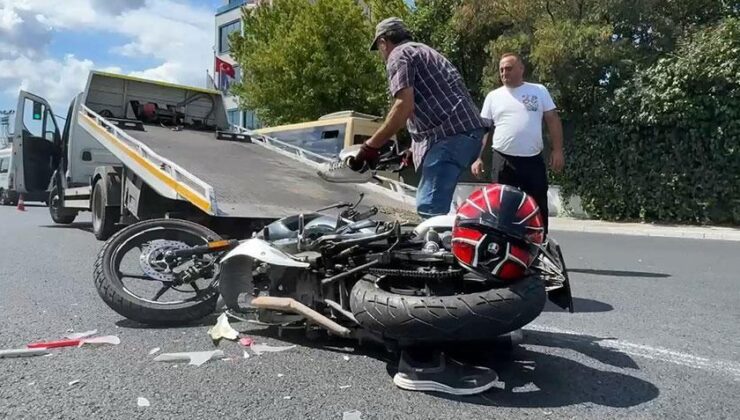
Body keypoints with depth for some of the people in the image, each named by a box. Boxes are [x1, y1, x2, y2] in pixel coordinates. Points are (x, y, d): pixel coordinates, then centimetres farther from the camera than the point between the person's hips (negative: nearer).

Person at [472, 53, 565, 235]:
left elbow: (553, 120, 5)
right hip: (503, 161, 0)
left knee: (538, 208, 7)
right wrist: (478, 158, -3)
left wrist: (557, 150, -4)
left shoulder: (539, 91, 7)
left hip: (533, 160, 0)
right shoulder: (493, 96, 8)